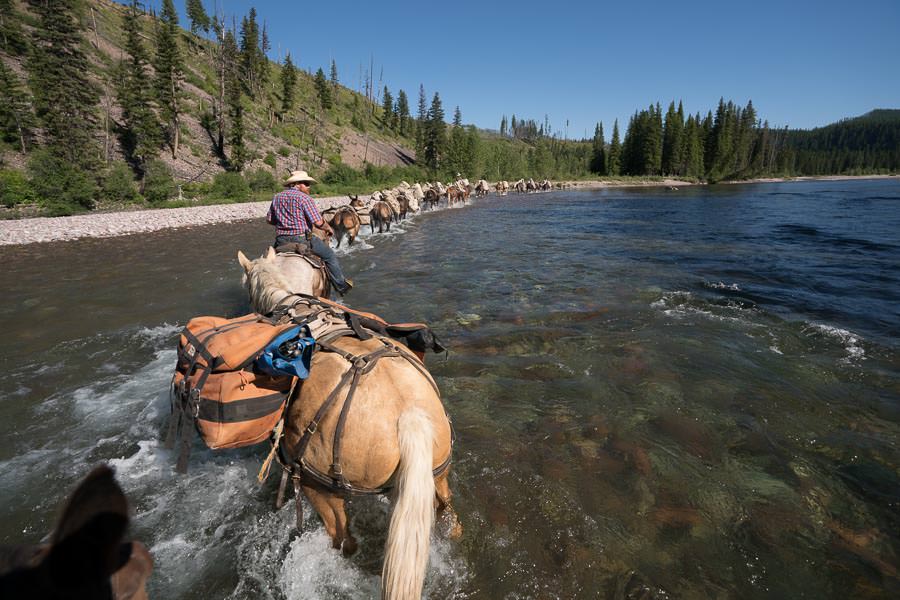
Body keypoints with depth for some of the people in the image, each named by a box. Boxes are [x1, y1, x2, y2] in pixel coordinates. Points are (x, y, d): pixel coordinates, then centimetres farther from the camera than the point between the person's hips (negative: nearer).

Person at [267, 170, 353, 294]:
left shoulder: (277, 197, 14)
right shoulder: (304, 197, -6)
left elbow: (269, 220, 17)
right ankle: (342, 286, 12)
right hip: (302, 238, -6)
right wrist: (329, 228, 6)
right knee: (330, 256, 9)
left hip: (281, 241, 6)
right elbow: (318, 222, -13)